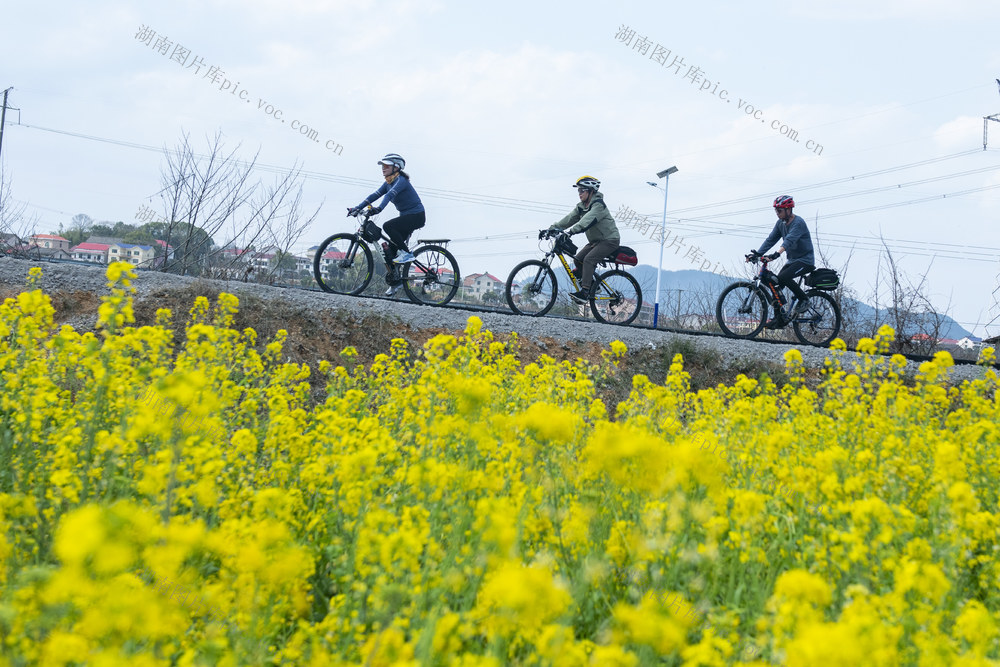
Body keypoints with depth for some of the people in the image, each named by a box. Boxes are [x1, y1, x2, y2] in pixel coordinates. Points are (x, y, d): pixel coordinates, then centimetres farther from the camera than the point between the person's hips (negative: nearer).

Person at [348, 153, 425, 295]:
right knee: (389, 250, 1)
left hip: (416, 216, -9)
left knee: (388, 226, -29)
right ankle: (394, 282, 9)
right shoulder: (388, 183, 9)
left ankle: (407, 253, -17)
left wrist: (379, 208, -49)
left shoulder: (401, 181, -17)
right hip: (405, 217, 9)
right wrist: (357, 208, -9)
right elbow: (374, 195, 2)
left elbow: (390, 194, -34)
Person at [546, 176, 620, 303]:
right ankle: (592, 284, 12)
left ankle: (584, 292, -32)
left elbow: (587, 221, -35)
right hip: (595, 241, 9)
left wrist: (571, 231, -46)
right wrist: (552, 229, -13)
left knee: (588, 259, -26)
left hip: (610, 240, -9)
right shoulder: (581, 207, 8)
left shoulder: (598, 205, -20)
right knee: (577, 260, -4)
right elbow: (569, 219, -1)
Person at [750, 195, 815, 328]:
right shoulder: (780, 223, 6)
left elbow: (789, 240, -35)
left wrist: (777, 253, -50)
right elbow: (770, 239, 2)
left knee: (783, 277, -29)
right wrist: (757, 253, -12)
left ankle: (803, 299, -9)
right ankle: (779, 318, 2)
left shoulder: (798, 223, -19)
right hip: (792, 260, 8)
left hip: (805, 260, -8)